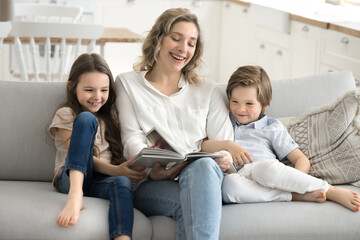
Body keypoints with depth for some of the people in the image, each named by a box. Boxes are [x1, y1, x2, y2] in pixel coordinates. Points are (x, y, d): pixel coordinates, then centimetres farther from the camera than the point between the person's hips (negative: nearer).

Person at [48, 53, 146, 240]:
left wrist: (130, 168, -10)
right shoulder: (66, 114, 7)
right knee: (86, 118, -23)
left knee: (122, 183, -36)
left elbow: (120, 154, 15)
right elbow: (83, 155, -7)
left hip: (103, 182, 3)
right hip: (72, 178, -3)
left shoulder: (110, 116, 23)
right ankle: (75, 196, -41)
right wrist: (115, 170, -23)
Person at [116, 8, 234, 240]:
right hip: (149, 184, -1)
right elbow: (132, 138, 6)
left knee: (203, 165, -39)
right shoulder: (128, 84, 19)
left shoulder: (208, 91, 24)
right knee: (190, 203, -38)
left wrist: (225, 159, -12)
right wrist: (151, 168, -17)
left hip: (199, 177, 2)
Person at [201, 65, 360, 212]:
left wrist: (296, 182, -9)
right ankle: (296, 196, -33)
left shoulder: (272, 127, 19)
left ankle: (334, 192, -29)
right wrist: (228, 145, -6)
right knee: (228, 185, -39)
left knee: (266, 168, -39)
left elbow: (301, 159, 11)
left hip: (265, 174, 0)